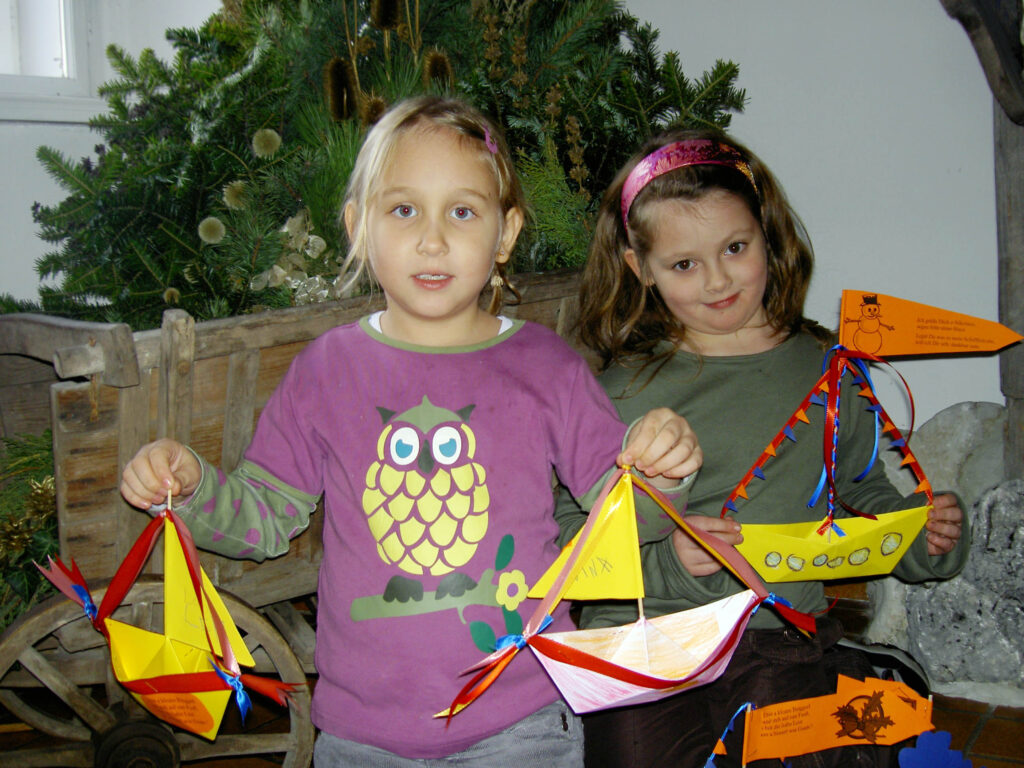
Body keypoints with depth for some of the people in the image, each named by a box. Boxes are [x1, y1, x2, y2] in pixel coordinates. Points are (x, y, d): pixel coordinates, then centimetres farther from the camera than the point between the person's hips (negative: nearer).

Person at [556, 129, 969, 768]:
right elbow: (572, 530, -1)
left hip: (788, 645, 2)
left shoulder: (827, 367, 11)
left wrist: (923, 536, 5)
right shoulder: (625, 386, 0)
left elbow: (864, 488, 24)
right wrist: (663, 559, -16)